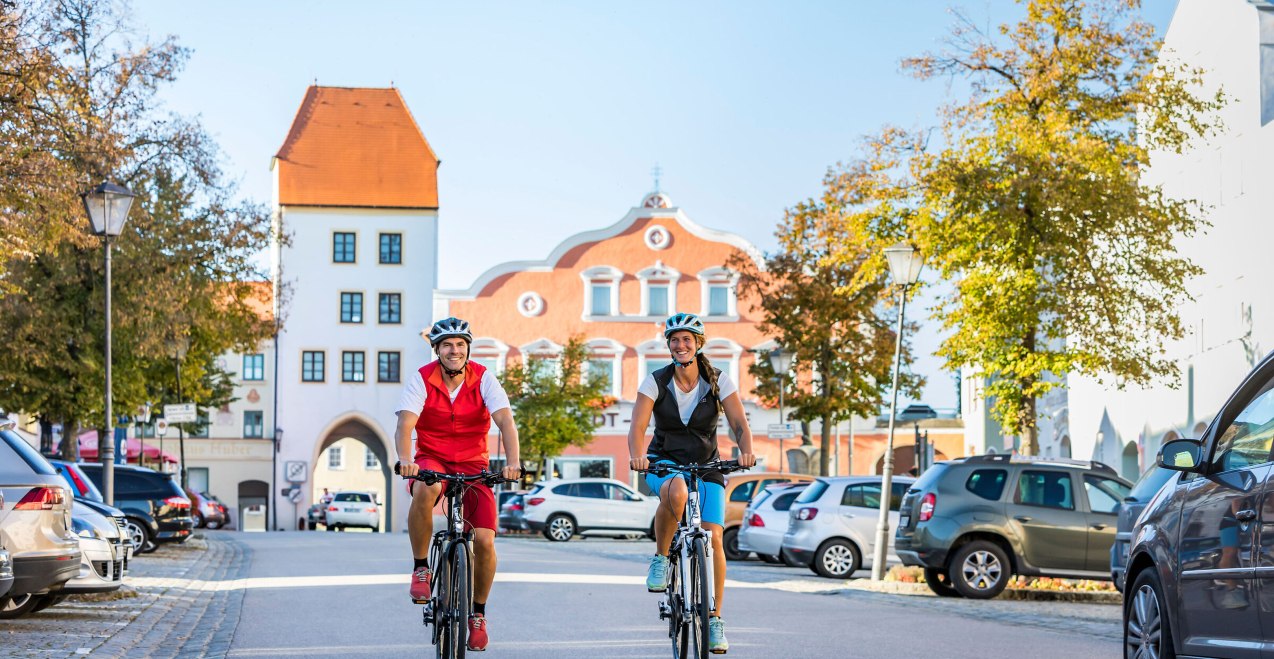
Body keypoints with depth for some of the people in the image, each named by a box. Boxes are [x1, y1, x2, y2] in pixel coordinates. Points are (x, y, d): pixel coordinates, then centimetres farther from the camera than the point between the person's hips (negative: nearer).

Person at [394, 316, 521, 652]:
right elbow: (405, 424, -23)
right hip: (431, 460, -1)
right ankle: (420, 567, -19)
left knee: (484, 541, -14)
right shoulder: (421, 380, -10)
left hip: (473, 465, 1)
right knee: (425, 489, -39)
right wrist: (404, 459, -43)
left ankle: (478, 612, 11)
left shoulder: (484, 379, -9)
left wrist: (513, 462, -38)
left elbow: (505, 421, -21)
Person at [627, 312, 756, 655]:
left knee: (714, 538, -15)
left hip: (706, 468, 1)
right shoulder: (655, 382, -7)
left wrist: (746, 451, -35)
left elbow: (740, 424, -14)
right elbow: (637, 426, -16)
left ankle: (714, 618, -1)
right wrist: (637, 456, -37)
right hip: (664, 463, -1)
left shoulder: (719, 381, -6)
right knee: (676, 492, -39)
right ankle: (660, 559, -16)